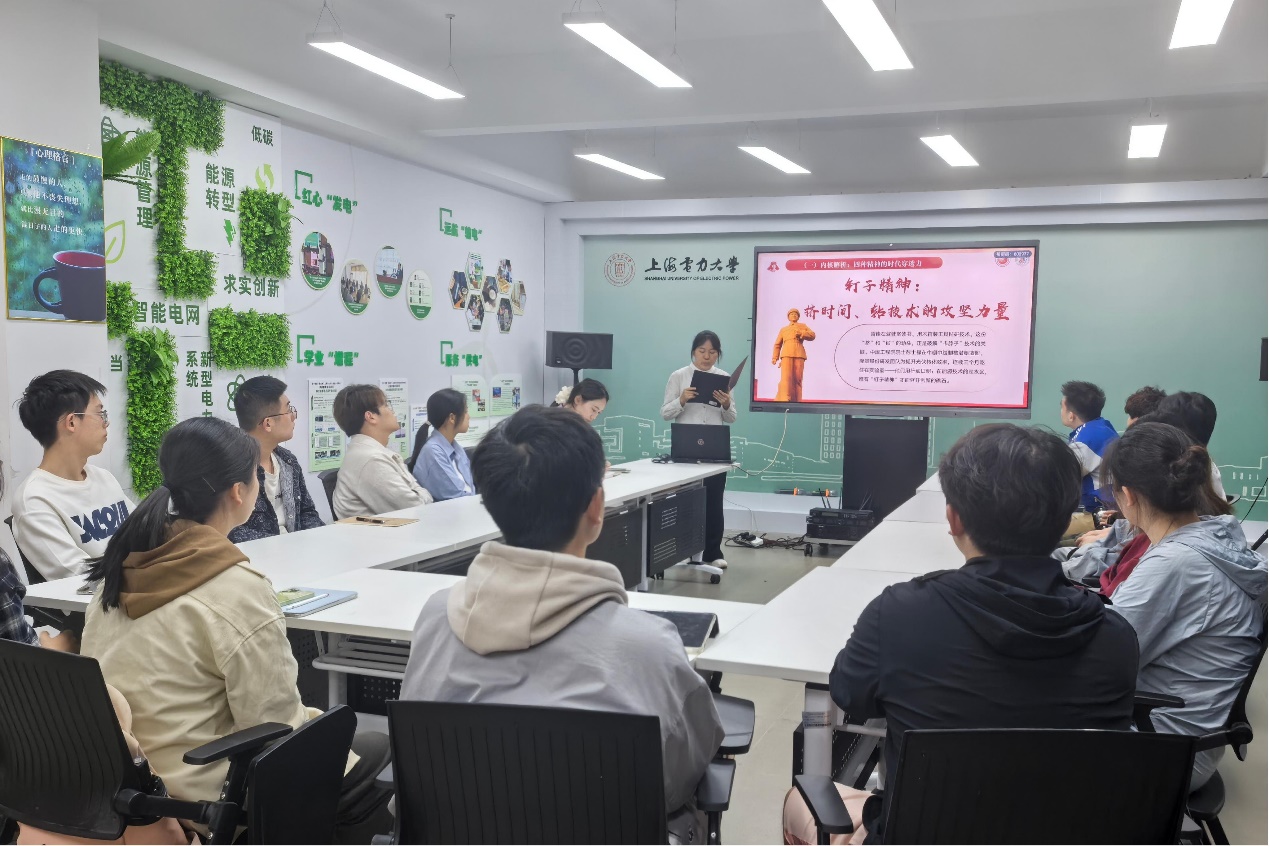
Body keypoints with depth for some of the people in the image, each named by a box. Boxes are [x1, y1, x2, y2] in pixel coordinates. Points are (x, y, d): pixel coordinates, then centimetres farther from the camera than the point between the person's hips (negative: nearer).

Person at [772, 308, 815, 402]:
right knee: (786, 377, -16)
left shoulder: (802, 326, 25)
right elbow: (778, 344, 21)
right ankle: (785, 400, -27)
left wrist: (802, 333, -6)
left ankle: (796, 401, -5)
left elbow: (812, 335, 11)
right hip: (786, 354, 0)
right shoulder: (783, 329, 27)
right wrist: (775, 357, 8)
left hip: (799, 355, 0)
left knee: (797, 378, -7)